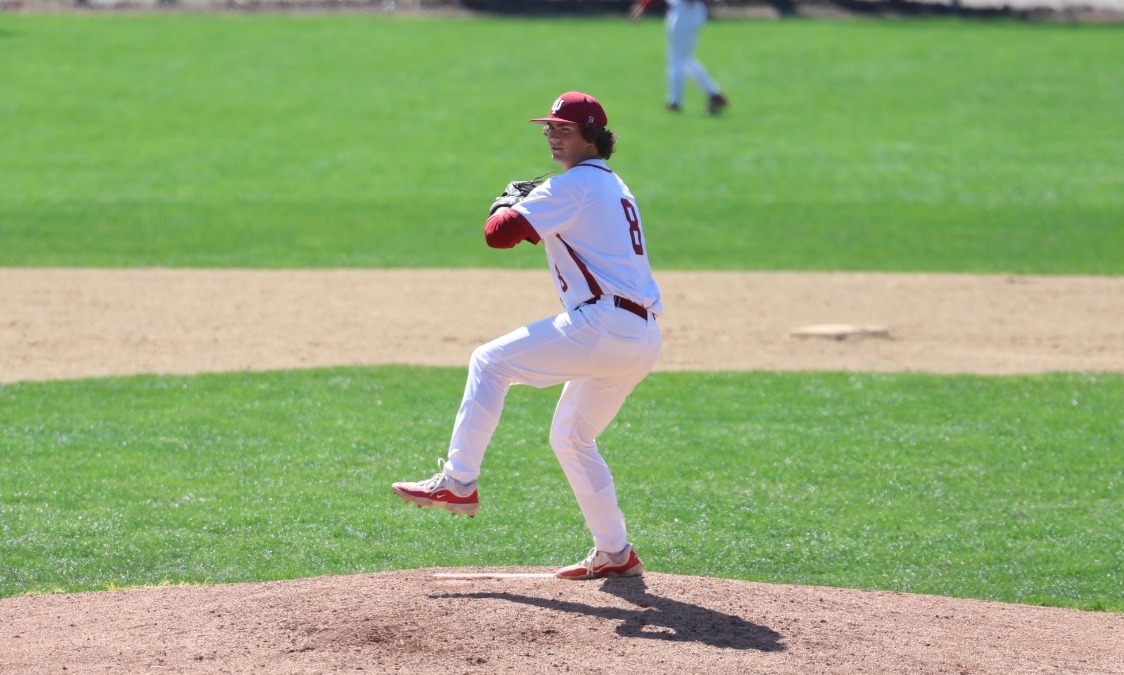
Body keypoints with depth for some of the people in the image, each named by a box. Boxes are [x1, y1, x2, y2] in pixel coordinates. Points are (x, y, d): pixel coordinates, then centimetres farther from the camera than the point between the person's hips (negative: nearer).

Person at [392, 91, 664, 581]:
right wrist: (529, 212, 21)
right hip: (643, 338, 10)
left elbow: (499, 234, -11)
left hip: (602, 326, -10)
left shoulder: (574, 185, -6)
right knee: (571, 438, 22)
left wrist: (504, 206, 11)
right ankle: (614, 554, 21)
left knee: (490, 361, -3)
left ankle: (458, 482, -5)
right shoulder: (613, 188, 24)